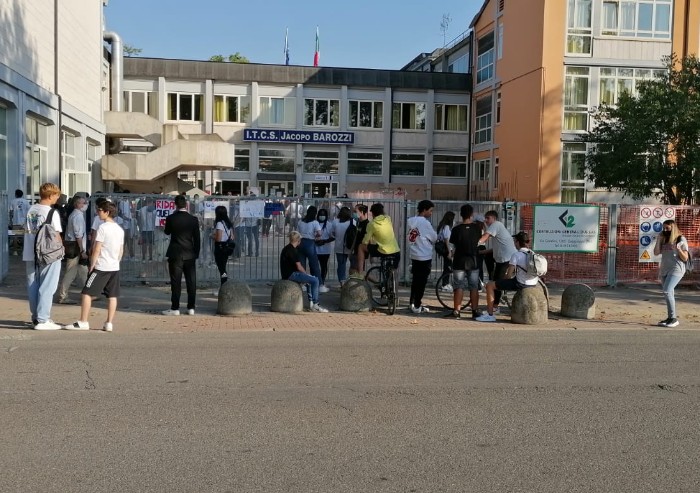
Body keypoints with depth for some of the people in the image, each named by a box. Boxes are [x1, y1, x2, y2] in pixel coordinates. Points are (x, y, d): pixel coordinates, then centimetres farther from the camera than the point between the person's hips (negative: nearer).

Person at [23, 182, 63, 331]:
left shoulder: (30, 210, 6)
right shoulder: (52, 213, -12)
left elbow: (26, 230, 11)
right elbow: (56, 235, -12)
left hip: (30, 255, 7)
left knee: (33, 287, 13)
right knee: (47, 288, -2)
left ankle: (36, 317, 23)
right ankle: (42, 320, -4)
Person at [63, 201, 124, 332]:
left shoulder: (103, 227, -11)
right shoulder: (120, 229, 11)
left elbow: (97, 249, -12)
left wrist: (92, 265, -6)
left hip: (101, 267, -7)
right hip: (115, 267, 7)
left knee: (87, 293, -1)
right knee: (112, 296, 7)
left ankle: (83, 322, -2)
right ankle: (109, 323, 7)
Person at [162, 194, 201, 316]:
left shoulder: (171, 218, -8)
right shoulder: (194, 219, -3)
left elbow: (167, 232, 11)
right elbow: (197, 239, 1)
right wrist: (196, 254, 10)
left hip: (175, 255, -2)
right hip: (190, 255, 2)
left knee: (176, 283, 2)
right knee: (191, 282, 6)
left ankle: (175, 308, 3)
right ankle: (191, 308, 9)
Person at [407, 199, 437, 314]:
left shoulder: (410, 221, 5)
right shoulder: (425, 223, -17)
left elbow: (408, 237, 6)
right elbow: (434, 238, -9)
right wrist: (432, 241, 13)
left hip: (414, 254, 7)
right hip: (425, 256, -7)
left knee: (415, 280, 16)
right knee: (422, 281, 2)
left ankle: (413, 303, 21)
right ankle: (417, 306, 6)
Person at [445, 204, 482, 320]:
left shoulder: (456, 229, -11)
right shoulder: (477, 227, -4)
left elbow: (453, 243, -3)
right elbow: (479, 241, 10)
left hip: (460, 262, -2)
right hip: (473, 262, 2)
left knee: (459, 287, 2)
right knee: (474, 287, 8)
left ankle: (456, 311, 0)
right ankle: (474, 311, 10)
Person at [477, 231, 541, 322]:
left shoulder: (516, 255, -12)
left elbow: (509, 275, -15)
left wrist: (503, 278, 7)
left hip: (521, 284, -8)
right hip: (534, 284, 8)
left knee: (490, 285, -3)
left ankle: (490, 315, -2)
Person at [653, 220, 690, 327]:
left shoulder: (681, 239, -1)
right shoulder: (664, 240, 15)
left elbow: (685, 258, -3)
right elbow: (656, 253, 6)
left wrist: (678, 249, -20)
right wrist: (659, 239, 0)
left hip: (676, 269, -6)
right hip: (664, 270, 6)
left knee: (667, 291, -20)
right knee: (669, 294, 7)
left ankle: (674, 318, -17)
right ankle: (671, 317, 12)